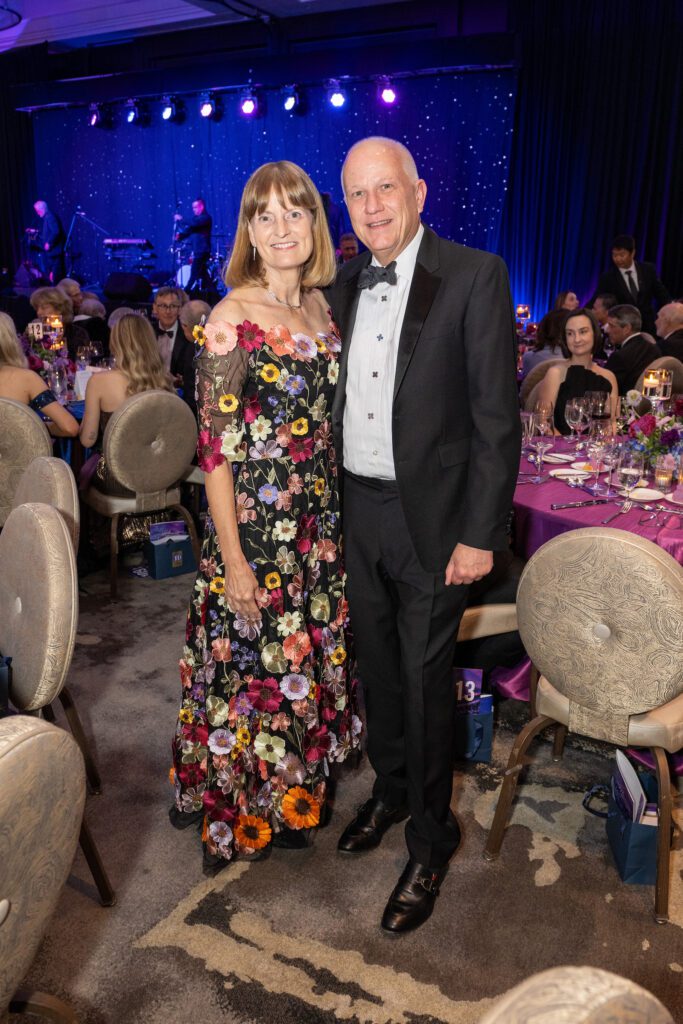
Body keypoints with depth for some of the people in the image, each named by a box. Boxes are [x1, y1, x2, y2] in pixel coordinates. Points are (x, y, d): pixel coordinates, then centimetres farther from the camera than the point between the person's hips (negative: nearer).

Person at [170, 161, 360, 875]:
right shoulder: (233, 318, -14)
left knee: (308, 655, 19)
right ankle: (247, 815, 34)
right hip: (254, 523, -7)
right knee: (253, 665, 9)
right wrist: (234, 561, -17)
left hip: (317, 521, 7)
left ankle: (295, 792, 42)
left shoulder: (321, 306, 7)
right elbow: (215, 448, -16)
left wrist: (334, 515, 11)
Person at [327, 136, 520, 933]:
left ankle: (429, 837, 27)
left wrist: (480, 534, -15)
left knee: (425, 679, 5)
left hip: (429, 515, -5)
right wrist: (329, 503, 6)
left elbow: (497, 416, -12)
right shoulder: (344, 285, 8)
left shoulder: (474, 276, -9)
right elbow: (336, 399, 11)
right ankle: (389, 788, 42)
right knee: (375, 664, 18)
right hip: (357, 509, 6)